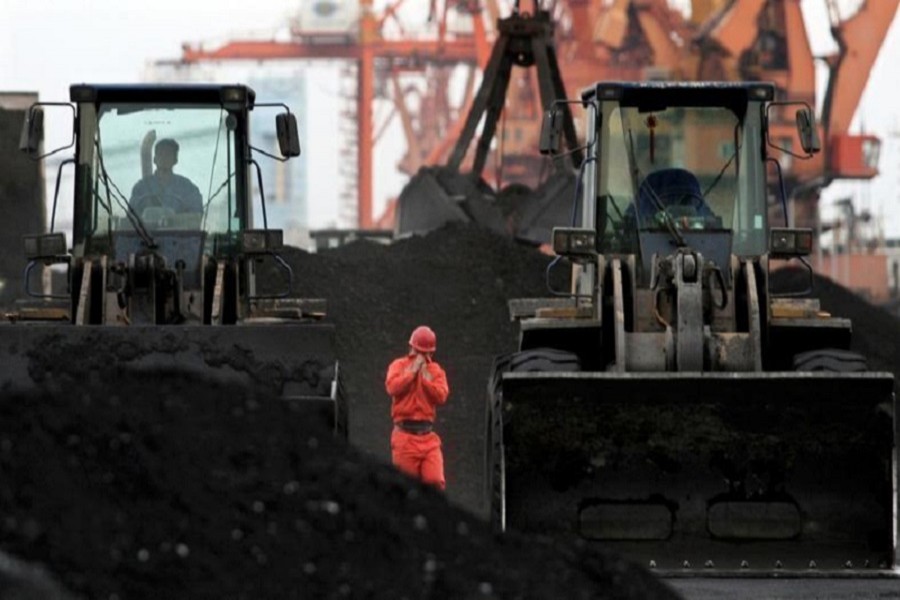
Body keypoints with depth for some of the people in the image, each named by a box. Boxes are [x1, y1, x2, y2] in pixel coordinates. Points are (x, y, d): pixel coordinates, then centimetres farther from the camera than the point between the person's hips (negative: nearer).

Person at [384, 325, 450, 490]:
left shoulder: (435, 370, 15)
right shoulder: (398, 365, 8)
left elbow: (441, 396, 0)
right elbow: (392, 388, -11)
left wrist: (426, 377, -7)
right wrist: (413, 370, -9)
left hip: (428, 435, 2)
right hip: (405, 435, -2)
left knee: (435, 481, -12)